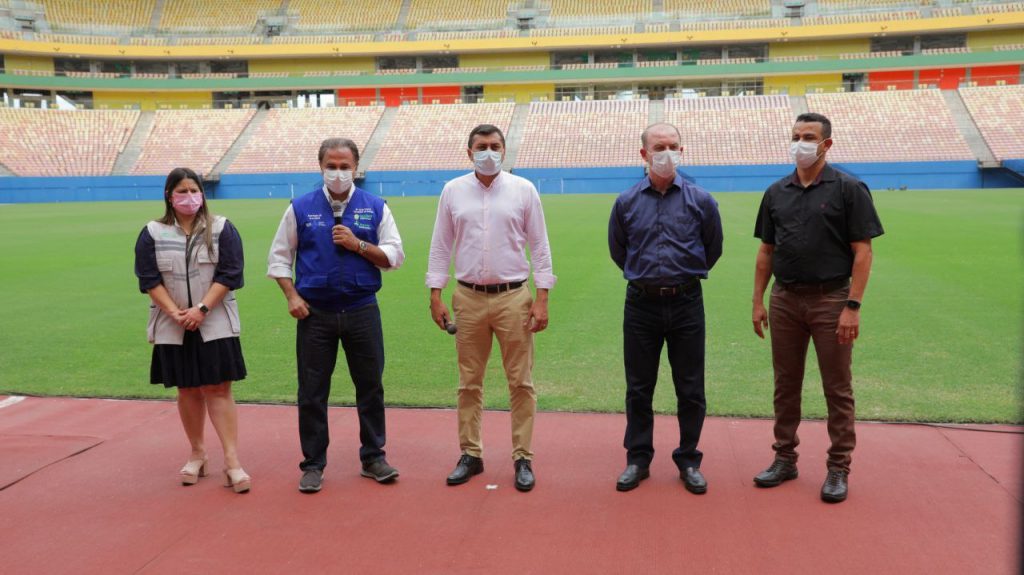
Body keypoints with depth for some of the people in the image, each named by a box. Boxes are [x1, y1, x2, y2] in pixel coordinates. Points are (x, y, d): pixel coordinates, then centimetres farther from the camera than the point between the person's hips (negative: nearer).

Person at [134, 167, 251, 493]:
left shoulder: (221, 229, 1)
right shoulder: (153, 234, 4)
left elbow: (229, 274, -5)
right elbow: (149, 280, 0)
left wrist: (201, 309, -15)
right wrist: (175, 313, -12)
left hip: (214, 325, -2)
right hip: (172, 328, 2)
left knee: (218, 390, -5)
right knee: (188, 391, 10)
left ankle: (232, 461, -4)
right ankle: (197, 455, 24)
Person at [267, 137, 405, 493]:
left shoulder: (375, 208, 4)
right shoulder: (300, 209, 5)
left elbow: (394, 256, 2)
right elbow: (278, 257, 9)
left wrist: (358, 245, -13)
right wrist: (292, 296, -4)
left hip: (362, 309, 0)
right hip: (314, 313, 0)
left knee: (371, 386, 7)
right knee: (312, 392, 5)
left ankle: (373, 457, 22)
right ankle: (313, 464, 17)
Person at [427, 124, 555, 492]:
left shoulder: (523, 190, 2)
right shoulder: (453, 191, 6)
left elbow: (539, 247, 2)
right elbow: (440, 247, 9)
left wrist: (542, 300, -5)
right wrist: (435, 296, 2)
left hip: (513, 297, -1)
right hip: (468, 299, 2)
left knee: (520, 382, 2)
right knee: (469, 382, 9)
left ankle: (523, 458, 13)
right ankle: (470, 454, 21)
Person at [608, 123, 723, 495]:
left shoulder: (700, 200, -1)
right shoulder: (627, 202, 2)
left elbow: (713, 249, 13)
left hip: (686, 303, 0)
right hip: (641, 303, 1)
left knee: (690, 389, 6)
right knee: (638, 388, 8)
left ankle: (689, 461, 21)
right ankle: (637, 459, 22)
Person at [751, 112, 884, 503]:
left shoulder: (849, 189, -4)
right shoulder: (776, 193, 9)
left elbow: (862, 251, -8)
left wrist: (853, 306, -15)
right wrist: (758, 301, 6)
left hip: (831, 299, -4)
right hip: (785, 298, 4)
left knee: (837, 389, 4)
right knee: (786, 384, 11)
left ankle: (838, 468, 15)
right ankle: (785, 459, 23)